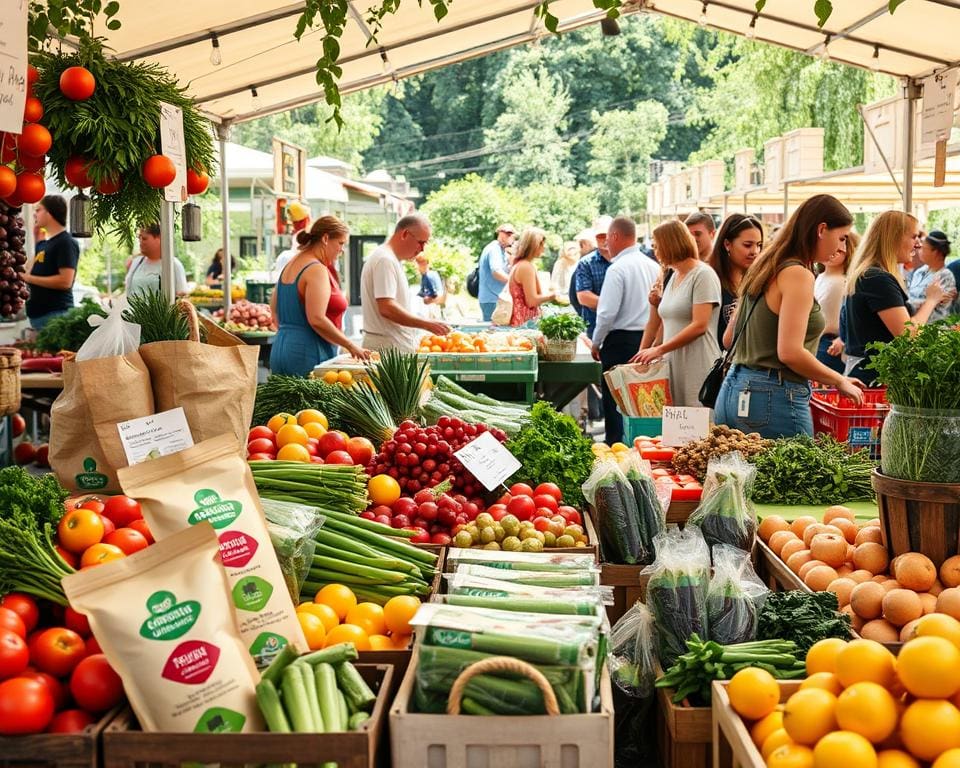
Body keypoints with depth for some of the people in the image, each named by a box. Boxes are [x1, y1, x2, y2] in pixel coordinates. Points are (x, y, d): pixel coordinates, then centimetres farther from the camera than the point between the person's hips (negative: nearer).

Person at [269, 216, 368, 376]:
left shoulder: (290, 266, 16)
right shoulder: (317, 270, -13)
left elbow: (274, 306, 24)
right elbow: (317, 320, -22)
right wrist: (351, 346, -15)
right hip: (308, 354, -9)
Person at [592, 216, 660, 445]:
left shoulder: (617, 269, -13)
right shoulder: (653, 266, 8)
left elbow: (607, 313, -16)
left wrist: (596, 343, -3)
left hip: (621, 340, -7)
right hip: (648, 339, 7)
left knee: (615, 402, 0)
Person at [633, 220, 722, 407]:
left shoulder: (703, 275, -7)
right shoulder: (671, 277, 17)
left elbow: (699, 325, -16)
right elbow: (656, 324, 20)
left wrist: (658, 350, -18)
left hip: (697, 369, -7)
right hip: (671, 364, 7)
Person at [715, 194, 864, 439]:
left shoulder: (763, 269, 14)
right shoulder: (798, 274, -12)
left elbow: (729, 338, 19)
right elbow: (790, 352, -18)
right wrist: (840, 381, -6)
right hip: (774, 398, -9)